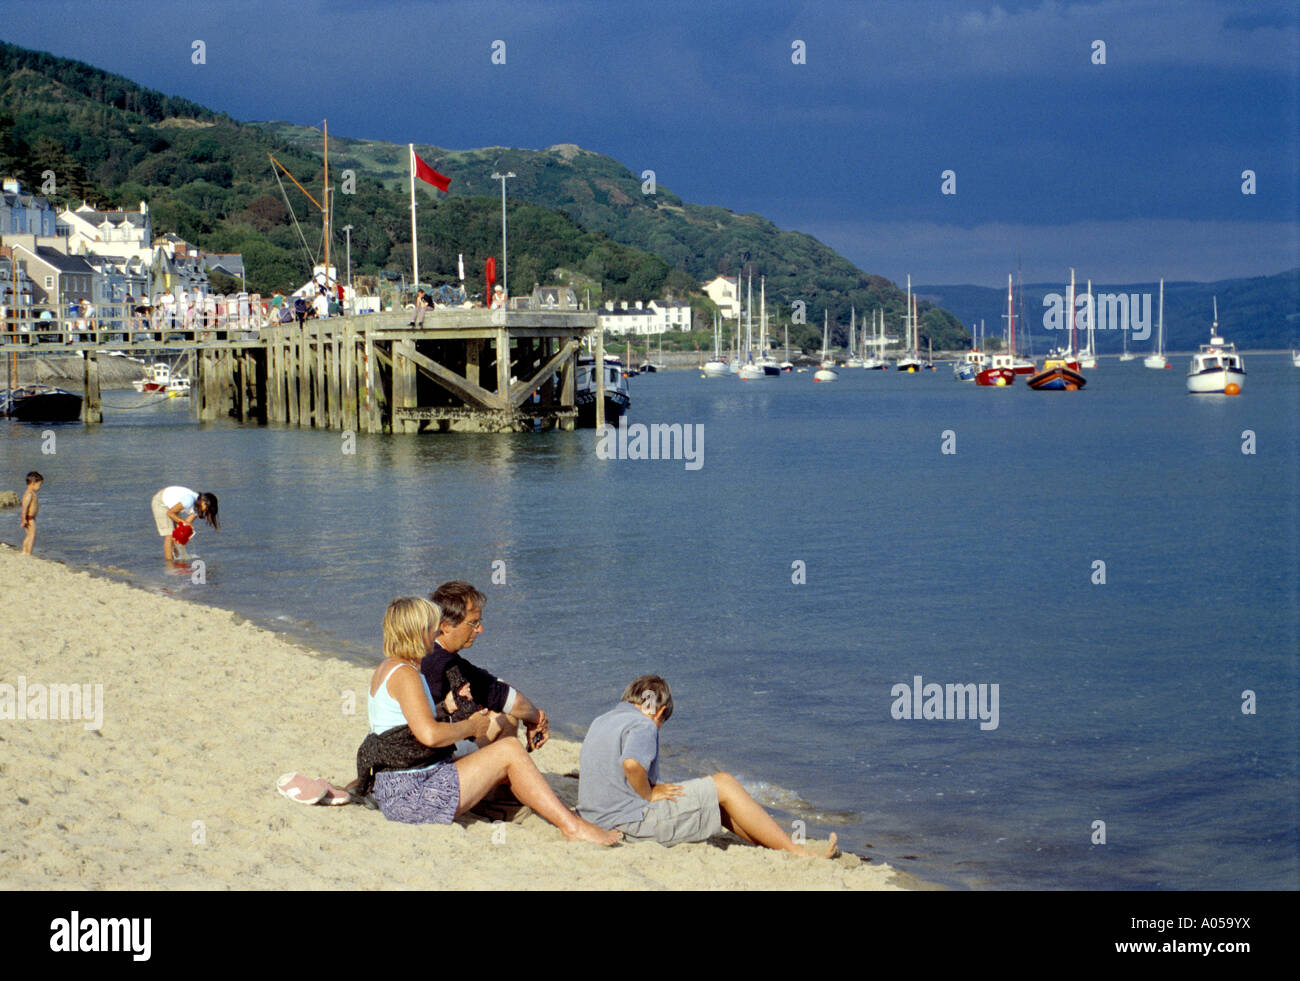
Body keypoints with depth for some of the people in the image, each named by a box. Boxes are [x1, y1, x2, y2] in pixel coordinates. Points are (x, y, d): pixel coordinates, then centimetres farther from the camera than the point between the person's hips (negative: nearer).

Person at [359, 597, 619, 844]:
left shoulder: (386, 670, 16)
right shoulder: (404, 674, -16)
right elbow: (430, 734, -27)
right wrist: (470, 727, -10)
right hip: (412, 797, -11)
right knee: (509, 751, -9)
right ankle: (573, 828, -7)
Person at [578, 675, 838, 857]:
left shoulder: (600, 722, 15)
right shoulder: (643, 726, -14)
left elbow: (584, 765, 25)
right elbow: (632, 764, -33)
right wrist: (649, 794, -14)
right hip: (634, 822, -10)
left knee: (708, 792, 18)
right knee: (724, 785, -1)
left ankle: (774, 844, 18)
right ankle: (795, 851, 0)